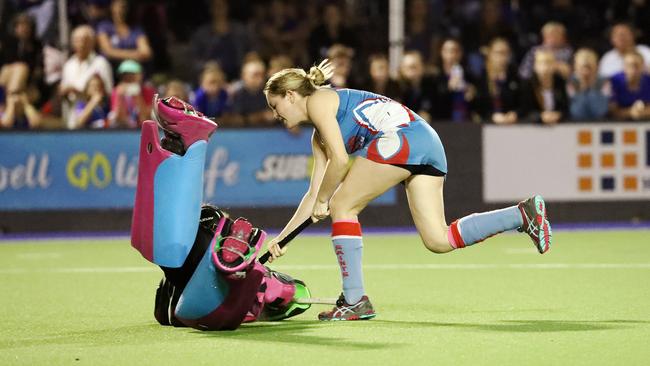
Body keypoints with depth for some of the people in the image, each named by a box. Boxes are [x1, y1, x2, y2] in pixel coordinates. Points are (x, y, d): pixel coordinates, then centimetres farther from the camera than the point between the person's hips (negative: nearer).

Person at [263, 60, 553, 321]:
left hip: (402, 136, -9)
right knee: (438, 241, 0)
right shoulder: (318, 137, 30)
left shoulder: (317, 101, 4)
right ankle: (524, 213, -4)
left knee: (341, 206, 0)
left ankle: (354, 301, -1)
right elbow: (314, 194, 29)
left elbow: (339, 160, -7)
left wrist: (322, 201, 5)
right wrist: (282, 237, 27)